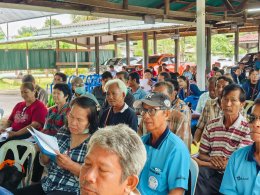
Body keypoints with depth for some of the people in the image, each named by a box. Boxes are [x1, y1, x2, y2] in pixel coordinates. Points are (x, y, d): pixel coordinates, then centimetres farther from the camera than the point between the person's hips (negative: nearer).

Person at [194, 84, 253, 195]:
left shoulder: (247, 129, -7)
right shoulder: (211, 125, 9)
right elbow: (202, 154, 13)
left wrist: (199, 162, -13)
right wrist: (211, 159, -14)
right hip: (212, 173, 4)